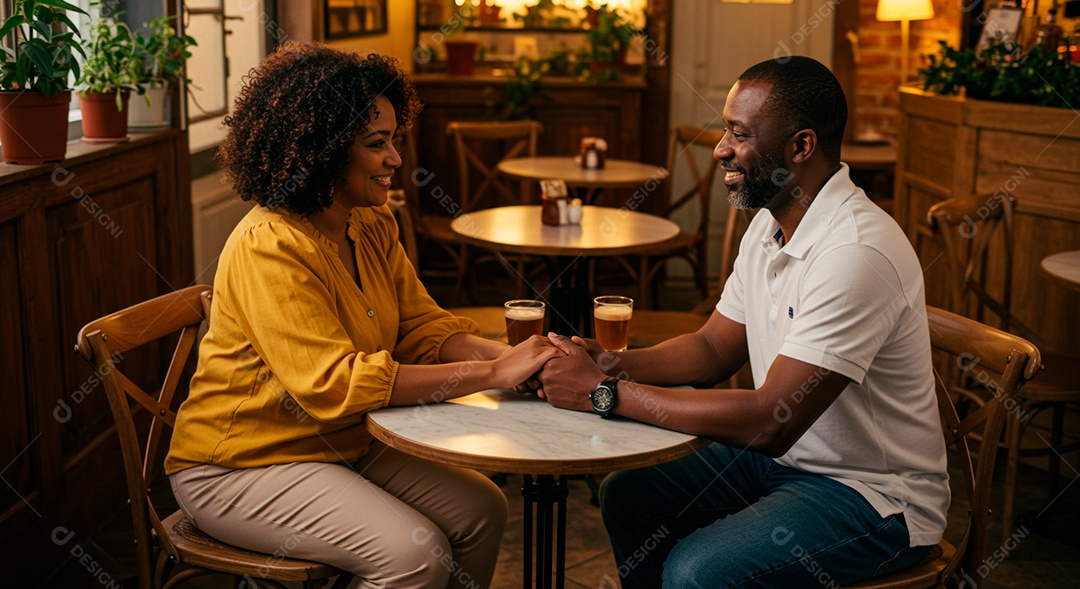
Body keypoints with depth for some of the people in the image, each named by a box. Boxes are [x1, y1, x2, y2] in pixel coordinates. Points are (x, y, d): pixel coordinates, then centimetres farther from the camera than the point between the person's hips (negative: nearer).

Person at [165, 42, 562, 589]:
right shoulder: (270, 248, -25)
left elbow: (422, 327, 2)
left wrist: (504, 354, -20)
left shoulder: (373, 226, 3)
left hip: (345, 444, 8)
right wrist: (490, 374, -32)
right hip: (242, 464, -8)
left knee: (482, 509, -3)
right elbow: (333, 384, -32)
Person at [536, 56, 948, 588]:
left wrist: (607, 395, -26)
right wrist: (608, 364, -9)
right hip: (784, 458, 9)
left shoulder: (856, 252, -29)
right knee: (626, 495, 7)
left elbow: (771, 422, -32)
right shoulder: (769, 225, 2)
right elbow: (713, 349, 10)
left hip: (874, 495, -9)